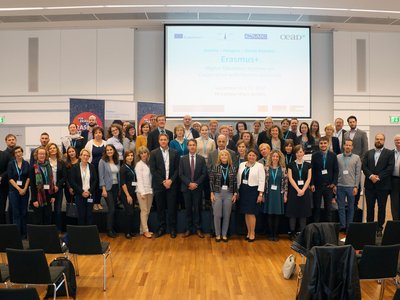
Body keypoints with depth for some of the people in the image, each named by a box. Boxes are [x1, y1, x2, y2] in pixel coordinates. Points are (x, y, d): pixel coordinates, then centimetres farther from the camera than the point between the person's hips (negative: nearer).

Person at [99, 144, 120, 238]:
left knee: (114, 209, 7)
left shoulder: (117, 161, 8)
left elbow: (119, 175, 11)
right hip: (107, 187, -4)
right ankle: (109, 230, 6)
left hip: (116, 186, 4)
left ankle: (113, 228, 18)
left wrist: (120, 188, 7)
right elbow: (101, 176, -7)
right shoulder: (102, 161, -5)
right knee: (111, 209, -7)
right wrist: (103, 189, -13)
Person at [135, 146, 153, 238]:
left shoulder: (148, 164, 11)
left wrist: (151, 190, 1)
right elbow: (139, 179, -9)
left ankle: (143, 229, 17)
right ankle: (145, 231, 6)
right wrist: (142, 192, -13)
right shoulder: (139, 165, -5)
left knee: (147, 211, 9)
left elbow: (150, 178, 9)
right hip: (142, 191, -6)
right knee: (144, 211, -1)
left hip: (150, 190, 6)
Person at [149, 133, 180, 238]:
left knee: (172, 207, 3)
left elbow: (177, 169, 3)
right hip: (159, 185, 0)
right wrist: (163, 181, -10)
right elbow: (153, 170, -3)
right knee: (160, 208, 7)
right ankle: (162, 228, 19)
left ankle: (173, 229, 14)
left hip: (171, 184, 0)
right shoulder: (154, 153, 1)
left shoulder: (174, 153, 5)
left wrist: (171, 180, -10)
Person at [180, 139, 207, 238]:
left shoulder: (201, 159, 2)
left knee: (197, 209, 5)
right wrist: (189, 183, -12)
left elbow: (204, 174, -1)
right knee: (188, 209, 6)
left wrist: (196, 183, -12)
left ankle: (198, 229, 13)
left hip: (197, 188, 0)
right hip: (186, 188, 1)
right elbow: (181, 174, -1)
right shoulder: (183, 159, 3)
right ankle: (188, 229, 14)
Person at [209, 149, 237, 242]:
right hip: (217, 193, -2)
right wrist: (212, 193, -6)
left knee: (227, 215, 6)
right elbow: (211, 181, -2)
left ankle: (224, 234, 18)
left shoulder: (233, 168, 4)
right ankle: (217, 234, 15)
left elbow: (235, 182, 6)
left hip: (229, 194, 2)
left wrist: (235, 194, 2)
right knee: (217, 215, 1)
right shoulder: (215, 167, -2)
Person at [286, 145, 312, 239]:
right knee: (293, 211, 1)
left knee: (303, 212, 4)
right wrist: (298, 189, -13)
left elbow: (309, 179, 0)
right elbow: (290, 178, -4)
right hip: (293, 190, -1)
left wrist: (303, 190, -12)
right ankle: (292, 232, 9)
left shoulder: (308, 165, 7)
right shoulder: (291, 165, 3)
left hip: (305, 191, 1)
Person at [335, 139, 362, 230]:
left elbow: (358, 173, 0)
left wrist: (356, 186, -6)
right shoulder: (338, 157, 4)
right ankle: (342, 225, 14)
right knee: (341, 207, 5)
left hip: (351, 186, -1)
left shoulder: (356, 158, 2)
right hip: (340, 186, 1)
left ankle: (349, 226, 17)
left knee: (351, 207, 8)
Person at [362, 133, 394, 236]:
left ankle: (380, 228, 13)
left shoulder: (389, 153, 3)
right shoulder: (368, 153, 12)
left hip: (383, 185, -2)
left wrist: (379, 177, -15)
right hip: (370, 185, 2)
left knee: (381, 208, 5)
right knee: (370, 207, 7)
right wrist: (371, 176, -14)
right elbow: (364, 166, 2)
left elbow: (390, 168, -7)